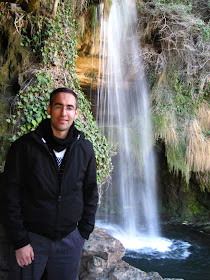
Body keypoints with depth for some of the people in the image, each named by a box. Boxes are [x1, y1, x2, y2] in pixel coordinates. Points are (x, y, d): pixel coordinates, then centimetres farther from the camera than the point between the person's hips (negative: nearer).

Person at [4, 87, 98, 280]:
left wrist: (84, 233, 6)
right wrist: (20, 241, -9)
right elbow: (12, 197, -7)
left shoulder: (85, 150, 0)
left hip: (70, 240, 3)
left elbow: (91, 194, 9)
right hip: (31, 238, -2)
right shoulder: (24, 146, -9)